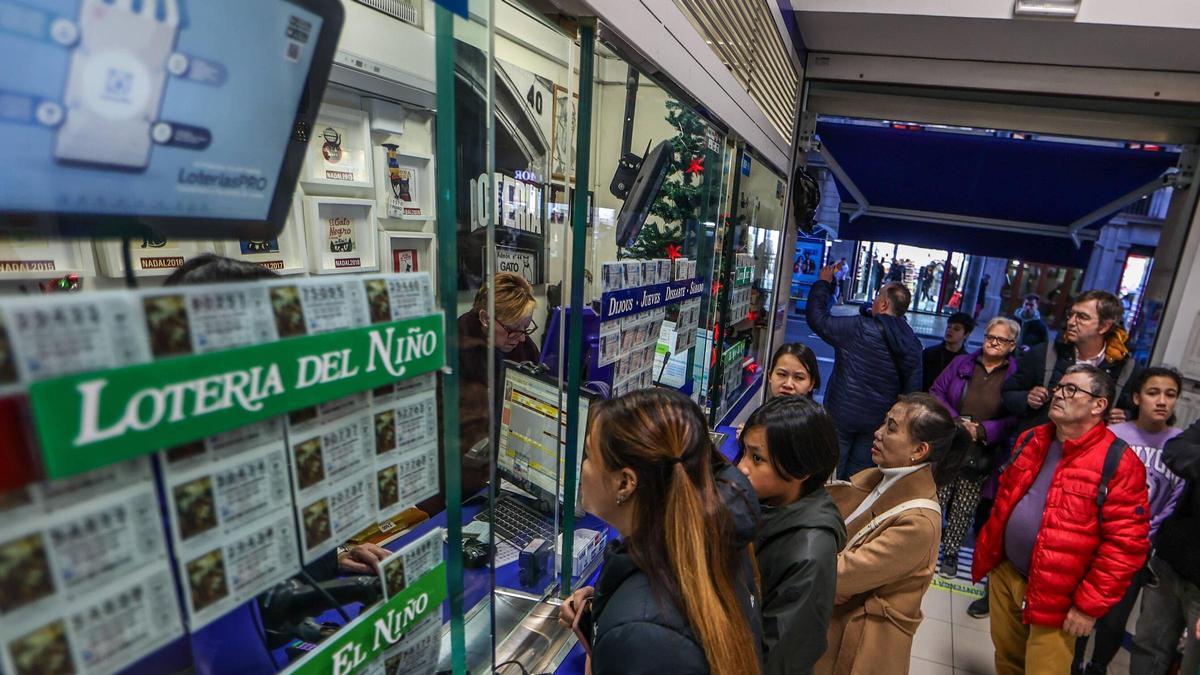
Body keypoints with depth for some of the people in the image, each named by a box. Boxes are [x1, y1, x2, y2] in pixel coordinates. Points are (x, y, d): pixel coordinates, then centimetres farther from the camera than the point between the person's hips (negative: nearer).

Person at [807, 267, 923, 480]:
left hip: (843, 414, -5)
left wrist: (823, 283, 2)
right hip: (879, 421, 5)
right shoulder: (913, 345, 0)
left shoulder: (859, 328, -18)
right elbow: (912, 390, 4)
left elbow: (817, 319, -11)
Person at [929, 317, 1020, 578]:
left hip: (982, 455, -1)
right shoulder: (961, 363, 5)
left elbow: (1017, 418, -6)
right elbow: (936, 392, 2)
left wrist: (981, 430, -15)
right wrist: (956, 422, -11)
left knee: (964, 507, 10)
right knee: (935, 500, 1)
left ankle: (951, 552, 26)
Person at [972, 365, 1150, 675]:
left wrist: (1089, 605, -15)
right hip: (1004, 573, 5)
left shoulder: (1118, 463, -17)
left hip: (1055, 596, -5)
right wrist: (987, 552, 13)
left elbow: (1126, 543, -17)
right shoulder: (1031, 440, 3)